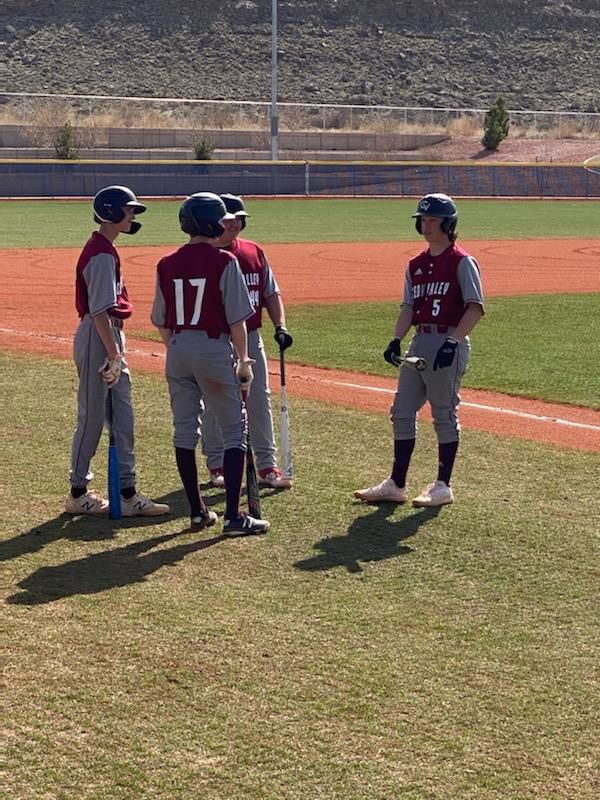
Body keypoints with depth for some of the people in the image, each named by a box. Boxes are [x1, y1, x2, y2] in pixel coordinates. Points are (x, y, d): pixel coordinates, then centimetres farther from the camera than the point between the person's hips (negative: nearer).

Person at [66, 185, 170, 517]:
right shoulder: (101, 253, -17)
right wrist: (114, 354, -21)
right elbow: (99, 310, -22)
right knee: (92, 417, 0)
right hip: (97, 339, -10)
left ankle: (128, 494, 12)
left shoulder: (104, 249, 13)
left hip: (110, 336, 10)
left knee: (122, 417, 9)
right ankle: (78, 493, 10)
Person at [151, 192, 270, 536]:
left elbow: (161, 320, 7)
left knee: (185, 430, 12)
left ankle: (198, 511, 17)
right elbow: (237, 319, -10)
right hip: (214, 347, -5)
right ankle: (233, 516, -2)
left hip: (177, 349, 5)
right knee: (235, 430, 3)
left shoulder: (167, 264, 3)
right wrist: (243, 361, -1)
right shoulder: (224, 262, -10)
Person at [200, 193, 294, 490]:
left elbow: (271, 293, 12)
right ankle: (217, 466, 15)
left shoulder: (254, 252, 7)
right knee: (214, 405, 4)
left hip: (250, 337, 4)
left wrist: (280, 326, -1)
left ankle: (267, 466, 9)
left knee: (260, 402, 4)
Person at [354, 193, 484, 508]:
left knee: (444, 415, -1)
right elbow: (408, 307, 15)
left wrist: (453, 341, -24)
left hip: (449, 344, -8)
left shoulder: (462, 262, -7)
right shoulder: (416, 265, 15)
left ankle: (443, 486, 7)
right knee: (402, 412, 7)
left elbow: (475, 308, -14)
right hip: (419, 343, 8)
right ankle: (396, 484, 14)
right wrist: (396, 340, -1)